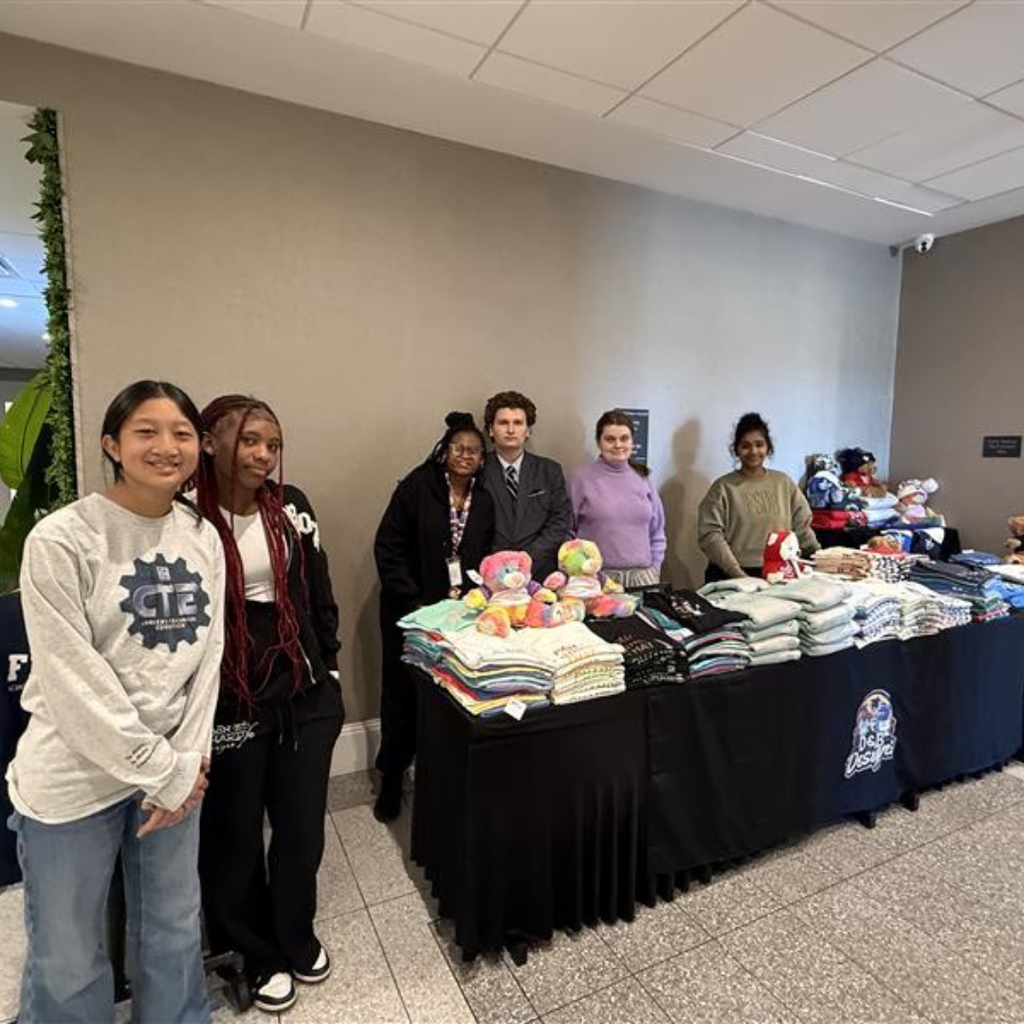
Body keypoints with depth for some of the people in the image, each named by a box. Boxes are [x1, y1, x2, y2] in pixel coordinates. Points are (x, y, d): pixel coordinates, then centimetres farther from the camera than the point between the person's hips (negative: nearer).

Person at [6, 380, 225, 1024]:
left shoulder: (205, 538, 1)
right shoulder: (60, 541, -15)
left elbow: (208, 657, 2)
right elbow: (74, 684, -17)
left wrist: (186, 760, -6)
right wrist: (164, 772, -13)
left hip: (175, 767, 4)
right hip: (74, 778, -4)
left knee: (176, 932, 20)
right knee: (67, 961, 15)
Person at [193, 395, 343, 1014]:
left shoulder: (291, 506, 1)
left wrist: (330, 671, 9)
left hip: (305, 695, 4)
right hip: (226, 703, -3)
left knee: (302, 829, 16)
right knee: (235, 838, 15)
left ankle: (298, 939, 44)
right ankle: (260, 956, 42)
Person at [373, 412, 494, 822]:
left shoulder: (484, 502, 6)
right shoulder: (417, 487, -7)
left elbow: (484, 559, 11)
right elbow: (388, 548, -10)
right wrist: (416, 603, -13)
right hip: (412, 610, -3)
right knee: (403, 692, 9)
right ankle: (391, 779, 29)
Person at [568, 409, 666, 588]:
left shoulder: (642, 478, 10)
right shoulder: (581, 479, 0)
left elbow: (657, 531, 16)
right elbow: (567, 531, 2)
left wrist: (655, 570, 9)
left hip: (642, 576, 3)